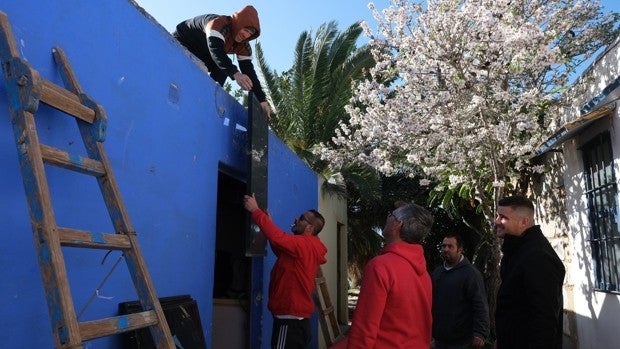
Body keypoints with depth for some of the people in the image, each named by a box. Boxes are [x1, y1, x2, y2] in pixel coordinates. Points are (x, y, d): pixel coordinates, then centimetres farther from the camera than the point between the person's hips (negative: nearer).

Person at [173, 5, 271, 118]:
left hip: (201, 52, 7)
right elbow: (215, 50, -53)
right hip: (181, 44, -7)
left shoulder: (243, 45, -14)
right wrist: (235, 73, -69)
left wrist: (262, 99, -26)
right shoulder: (219, 24, -36)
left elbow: (249, 70, -17)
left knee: (222, 70, -13)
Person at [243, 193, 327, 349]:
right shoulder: (306, 246, 14)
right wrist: (270, 223, 16)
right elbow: (281, 251, 24)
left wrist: (255, 210, -21)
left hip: (290, 317, -10)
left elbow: (278, 237, -30)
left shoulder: (305, 244, -17)